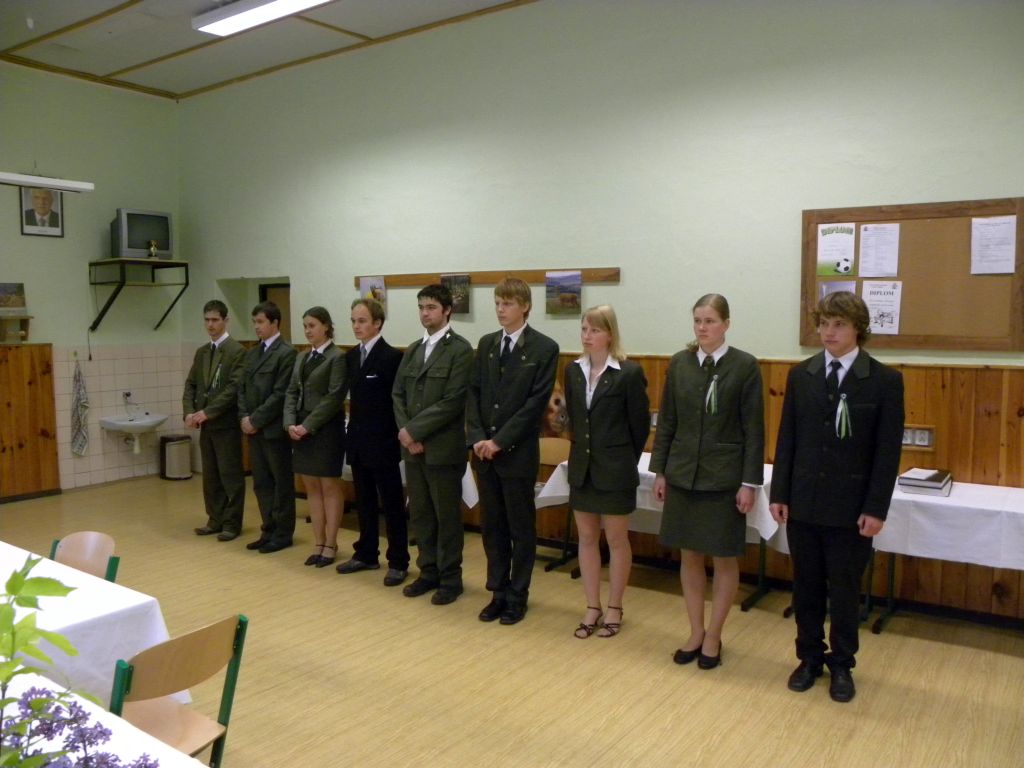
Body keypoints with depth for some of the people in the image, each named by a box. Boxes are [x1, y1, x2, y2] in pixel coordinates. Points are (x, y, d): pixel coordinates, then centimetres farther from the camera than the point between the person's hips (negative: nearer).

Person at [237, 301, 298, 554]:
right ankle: (269, 530, 22)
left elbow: (280, 394, -16)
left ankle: (283, 533, 13)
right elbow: (242, 388, 14)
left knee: (282, 482, 3)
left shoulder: (287, 353, -11)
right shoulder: (252, 353, 14)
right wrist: (244, 417, -1)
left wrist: (256, 420, -15)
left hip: (274, 429, -7)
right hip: (254, 429, 8)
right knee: (261, 483, 12)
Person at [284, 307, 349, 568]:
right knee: (312, 489, 11)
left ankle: (330, 545, 12)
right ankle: (318, 543, 20)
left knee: (330, 489, 3)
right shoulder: (302, 358, 13)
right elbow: (292, 392, 10)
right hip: (302, 430, 7)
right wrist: (290, 423, -5)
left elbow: (334, 398, -15)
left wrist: (307, 425, -17)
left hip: (326, 430, -7)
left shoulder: (337, 357, -8)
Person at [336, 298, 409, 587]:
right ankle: (367, 555, 28)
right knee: (364, 502, 16)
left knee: (392, 504, 2)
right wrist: (354, 429, 9)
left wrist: (397, 436, -14)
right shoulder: (351, 356, 9)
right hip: (358, 441, 7)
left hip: (382, 443, -7)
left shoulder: (392, 356, -13)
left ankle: (398, 562, 12)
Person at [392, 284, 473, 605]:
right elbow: (398, 394, 10)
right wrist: (405, 432, -5)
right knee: (419, 514, 13)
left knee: (447, 516, 4)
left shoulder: (460, 349, -9)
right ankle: (429, 572, 27)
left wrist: (414, 430, -15)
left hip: (443, 447, -6)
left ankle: (450, 578, 17)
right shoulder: (412, 349, 13)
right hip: (413, 446, 7)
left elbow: (453, 401, -16)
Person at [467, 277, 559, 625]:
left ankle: (517, 596, 20)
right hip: (484, 450, 5)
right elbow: (474, 393, 7)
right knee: (492, 526, 12)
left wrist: (500, 441, -16)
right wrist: (477, 438, -7)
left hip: (518, 452, -5)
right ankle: (498, 592, 25)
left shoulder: (545, 348, -6)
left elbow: (536, 402, -13)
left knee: (521, 528, 7)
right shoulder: (486, 344, 10)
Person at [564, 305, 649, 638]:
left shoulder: (629, 372, -12)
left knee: (616, 540, 8)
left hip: (615, 471, -5)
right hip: (582, 468, 5)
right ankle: (592, 608, 25)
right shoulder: (573, 371, 3)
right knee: (587, 538, 12)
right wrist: (584, 450, 12)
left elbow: (640, 424, -5)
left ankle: (614, 608, 24)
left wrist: (624, 460, 3)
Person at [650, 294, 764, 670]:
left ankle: (713, 636, 23)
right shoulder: (678, 363, 3)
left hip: (724, 477, -3)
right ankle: (695, 632, 26)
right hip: (683, 474, 3)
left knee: (725, 559, 7)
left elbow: (753, 429, -6)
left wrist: (749, 483, -10)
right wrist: (659, 471, 6)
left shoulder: (745, 366, -6)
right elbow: (666, 422, 8)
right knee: (689, 555, 11)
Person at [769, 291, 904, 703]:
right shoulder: (800, 375, 3)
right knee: (806, 587, 13)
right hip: (803, 502, 3)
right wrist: (779, 494, 1)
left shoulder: (885, 380, -5)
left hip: (851, 507, -3)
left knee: (844, 590, 9)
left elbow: (888, 450, -6)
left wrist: (876, 508, -10)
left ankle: (841, 665, 27)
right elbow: (786, 439, 5)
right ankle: (810, 658, 29)